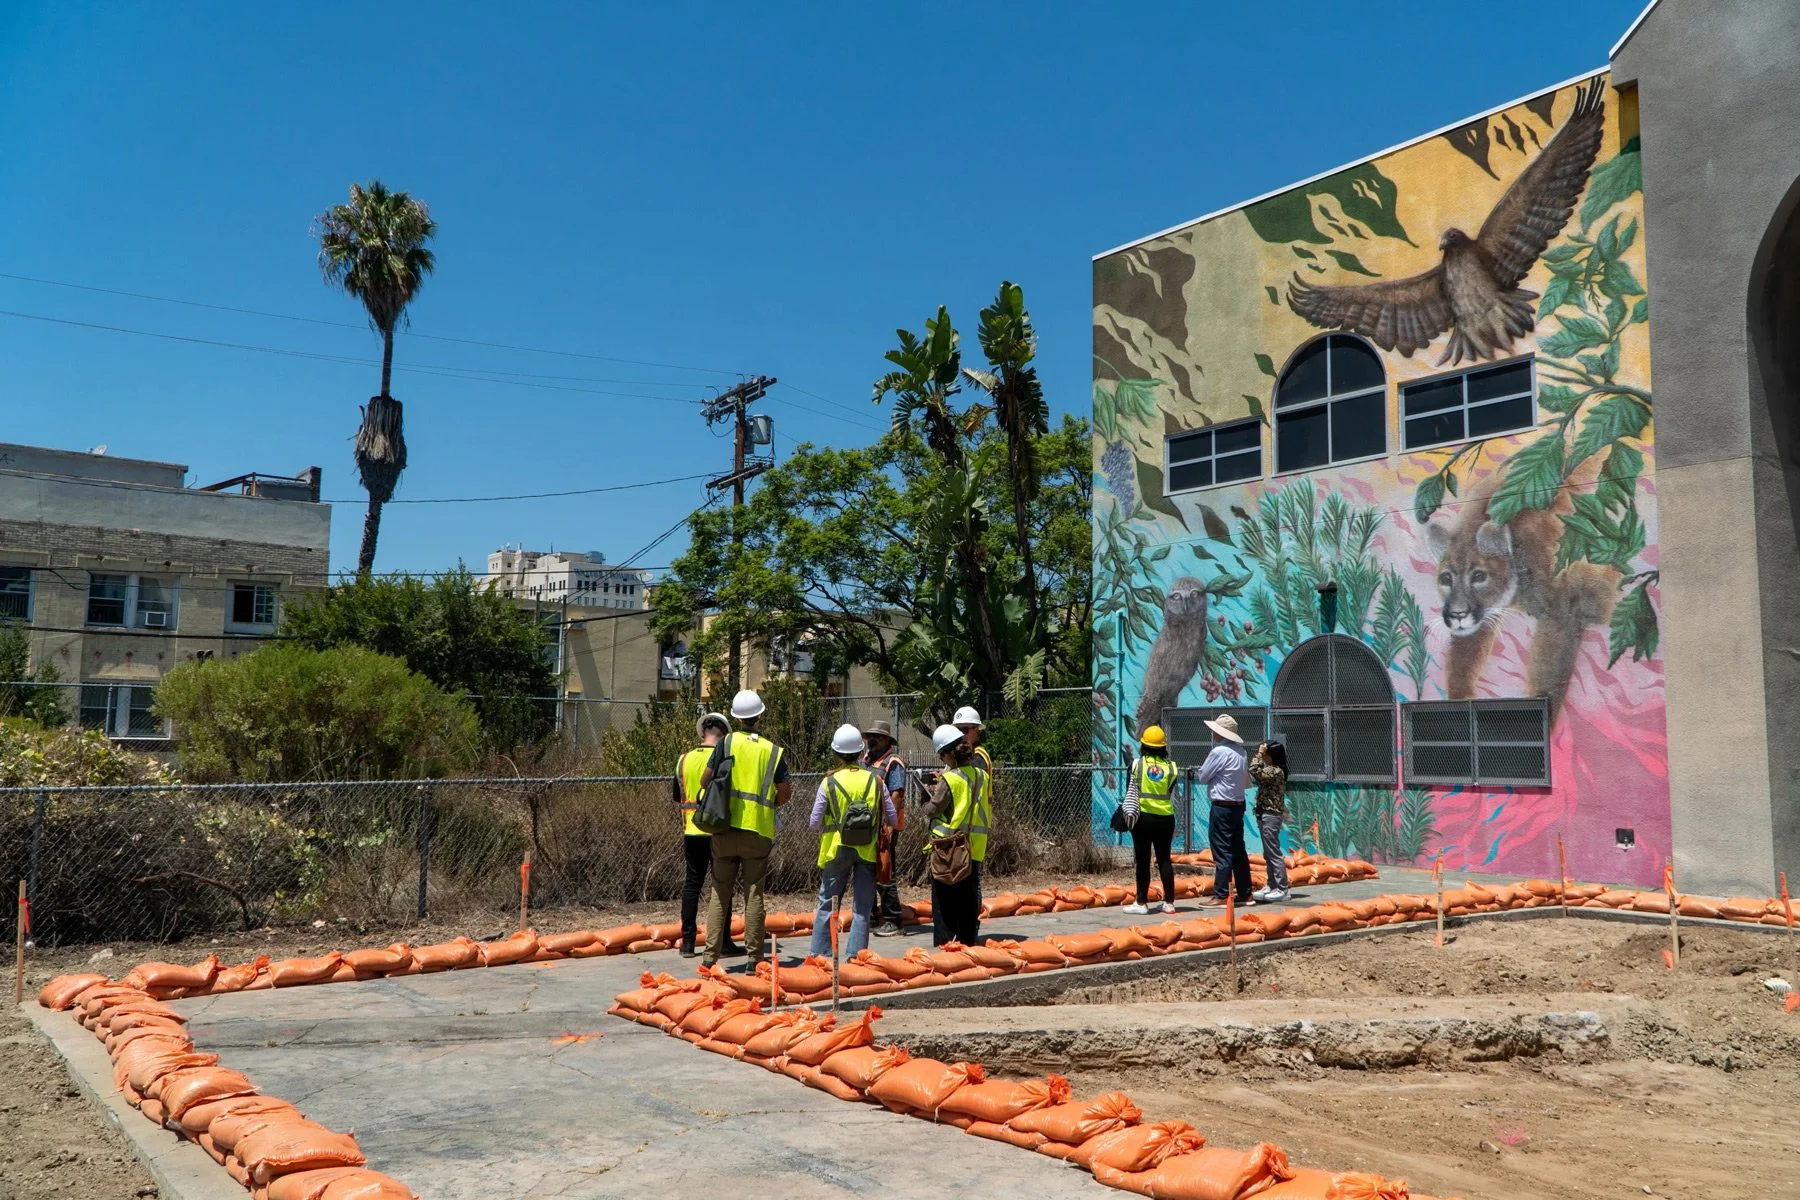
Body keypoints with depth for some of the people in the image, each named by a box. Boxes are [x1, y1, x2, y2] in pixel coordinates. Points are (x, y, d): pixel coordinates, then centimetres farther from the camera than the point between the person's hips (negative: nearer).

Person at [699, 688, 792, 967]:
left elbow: (705, 780, -2)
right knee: (754, 893, 6)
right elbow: (784, 792, 2)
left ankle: (711, 954, 5)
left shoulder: (727, 742, -1)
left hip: (725, 827, 0)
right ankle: (755, 955, 9)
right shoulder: (773, 750, 3)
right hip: (758, 830, 0)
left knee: (720, 892, 6)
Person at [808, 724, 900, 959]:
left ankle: (819, 954, 14)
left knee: (827, 904, 11)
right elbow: (892, 819, 3)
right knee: (862, 908, 7)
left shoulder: (829, 782, -7)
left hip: (836, 851, -1)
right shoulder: (875, 780, -2)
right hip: (868, 852, 1)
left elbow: (814, 822, -3)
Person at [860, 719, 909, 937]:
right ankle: (871, 916, 26)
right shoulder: (866, 759, 16)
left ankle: (892, 921, -1)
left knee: (883, 874, -7)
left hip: (884, 826, -8)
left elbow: (896, 795, -16)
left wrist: (889, 824, -23)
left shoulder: (893, 762, -8)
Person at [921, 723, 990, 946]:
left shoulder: (949, 779, -15)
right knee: (969, 900, 14)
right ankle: (968, 942, 19)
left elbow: (932, 810, -10)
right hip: (975, 849, 5)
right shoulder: (982, 776, 3)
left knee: (944, 900, 4)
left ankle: (944, 943, 4)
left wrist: (933, 795, 12)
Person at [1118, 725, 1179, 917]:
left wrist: (1129, 812, 2)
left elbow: (1130, 792, -3)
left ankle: (1141, 903, 5)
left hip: (1143, 817, -2)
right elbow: (1172, 797, 8)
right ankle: (1169, 902, 13)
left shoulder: (1137, 764, -2)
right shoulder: (1170, 767, 3)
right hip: (1165, 817, 2)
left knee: (1143, 861, 2)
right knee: (1164, 859, 11)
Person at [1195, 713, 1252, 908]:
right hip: (1239, 805, 8)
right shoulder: (1240, 751, 8)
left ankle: (1220, 896, -5)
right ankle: (1244, 894, 18)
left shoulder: (1219, 752, -16)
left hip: (1222, 807, -8)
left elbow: (1202, 777, -9)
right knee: (1238, 850, 13)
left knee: (1222, 852, -6)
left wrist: (1197, 774, 12)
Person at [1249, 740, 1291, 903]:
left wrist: (1259, 753, -18)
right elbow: (1258, 772, 28)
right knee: (1268, 854, 15)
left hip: (1271, 816, -11)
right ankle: (1272, 886, 21)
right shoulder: (1270, 770, 15)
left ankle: (1282, 889, -5)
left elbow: (1254, 771, -26)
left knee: (1274, 854, -8)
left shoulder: (1276, 771, -16)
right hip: (1265, 815, 11)